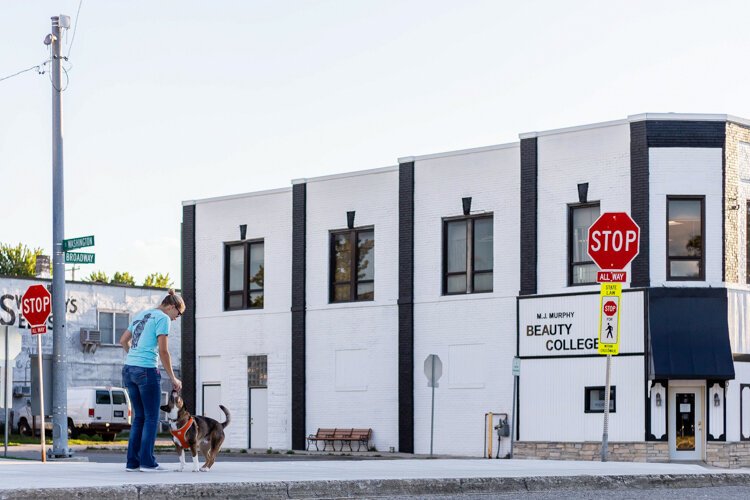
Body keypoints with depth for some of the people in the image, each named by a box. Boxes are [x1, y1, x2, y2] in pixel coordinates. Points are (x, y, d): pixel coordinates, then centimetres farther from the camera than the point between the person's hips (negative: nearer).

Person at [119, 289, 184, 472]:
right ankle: (147, 462, -2)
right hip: (147, 371, -8)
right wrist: (173, 378, -3)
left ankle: (132, 462, 10)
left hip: (129, 369, 8)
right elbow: (163, 351, -10)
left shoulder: (141, 315, 18)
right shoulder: (163, 318, -5)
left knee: (139, 417, 13)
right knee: (151, 418, 0)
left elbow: (123, 341, 24)